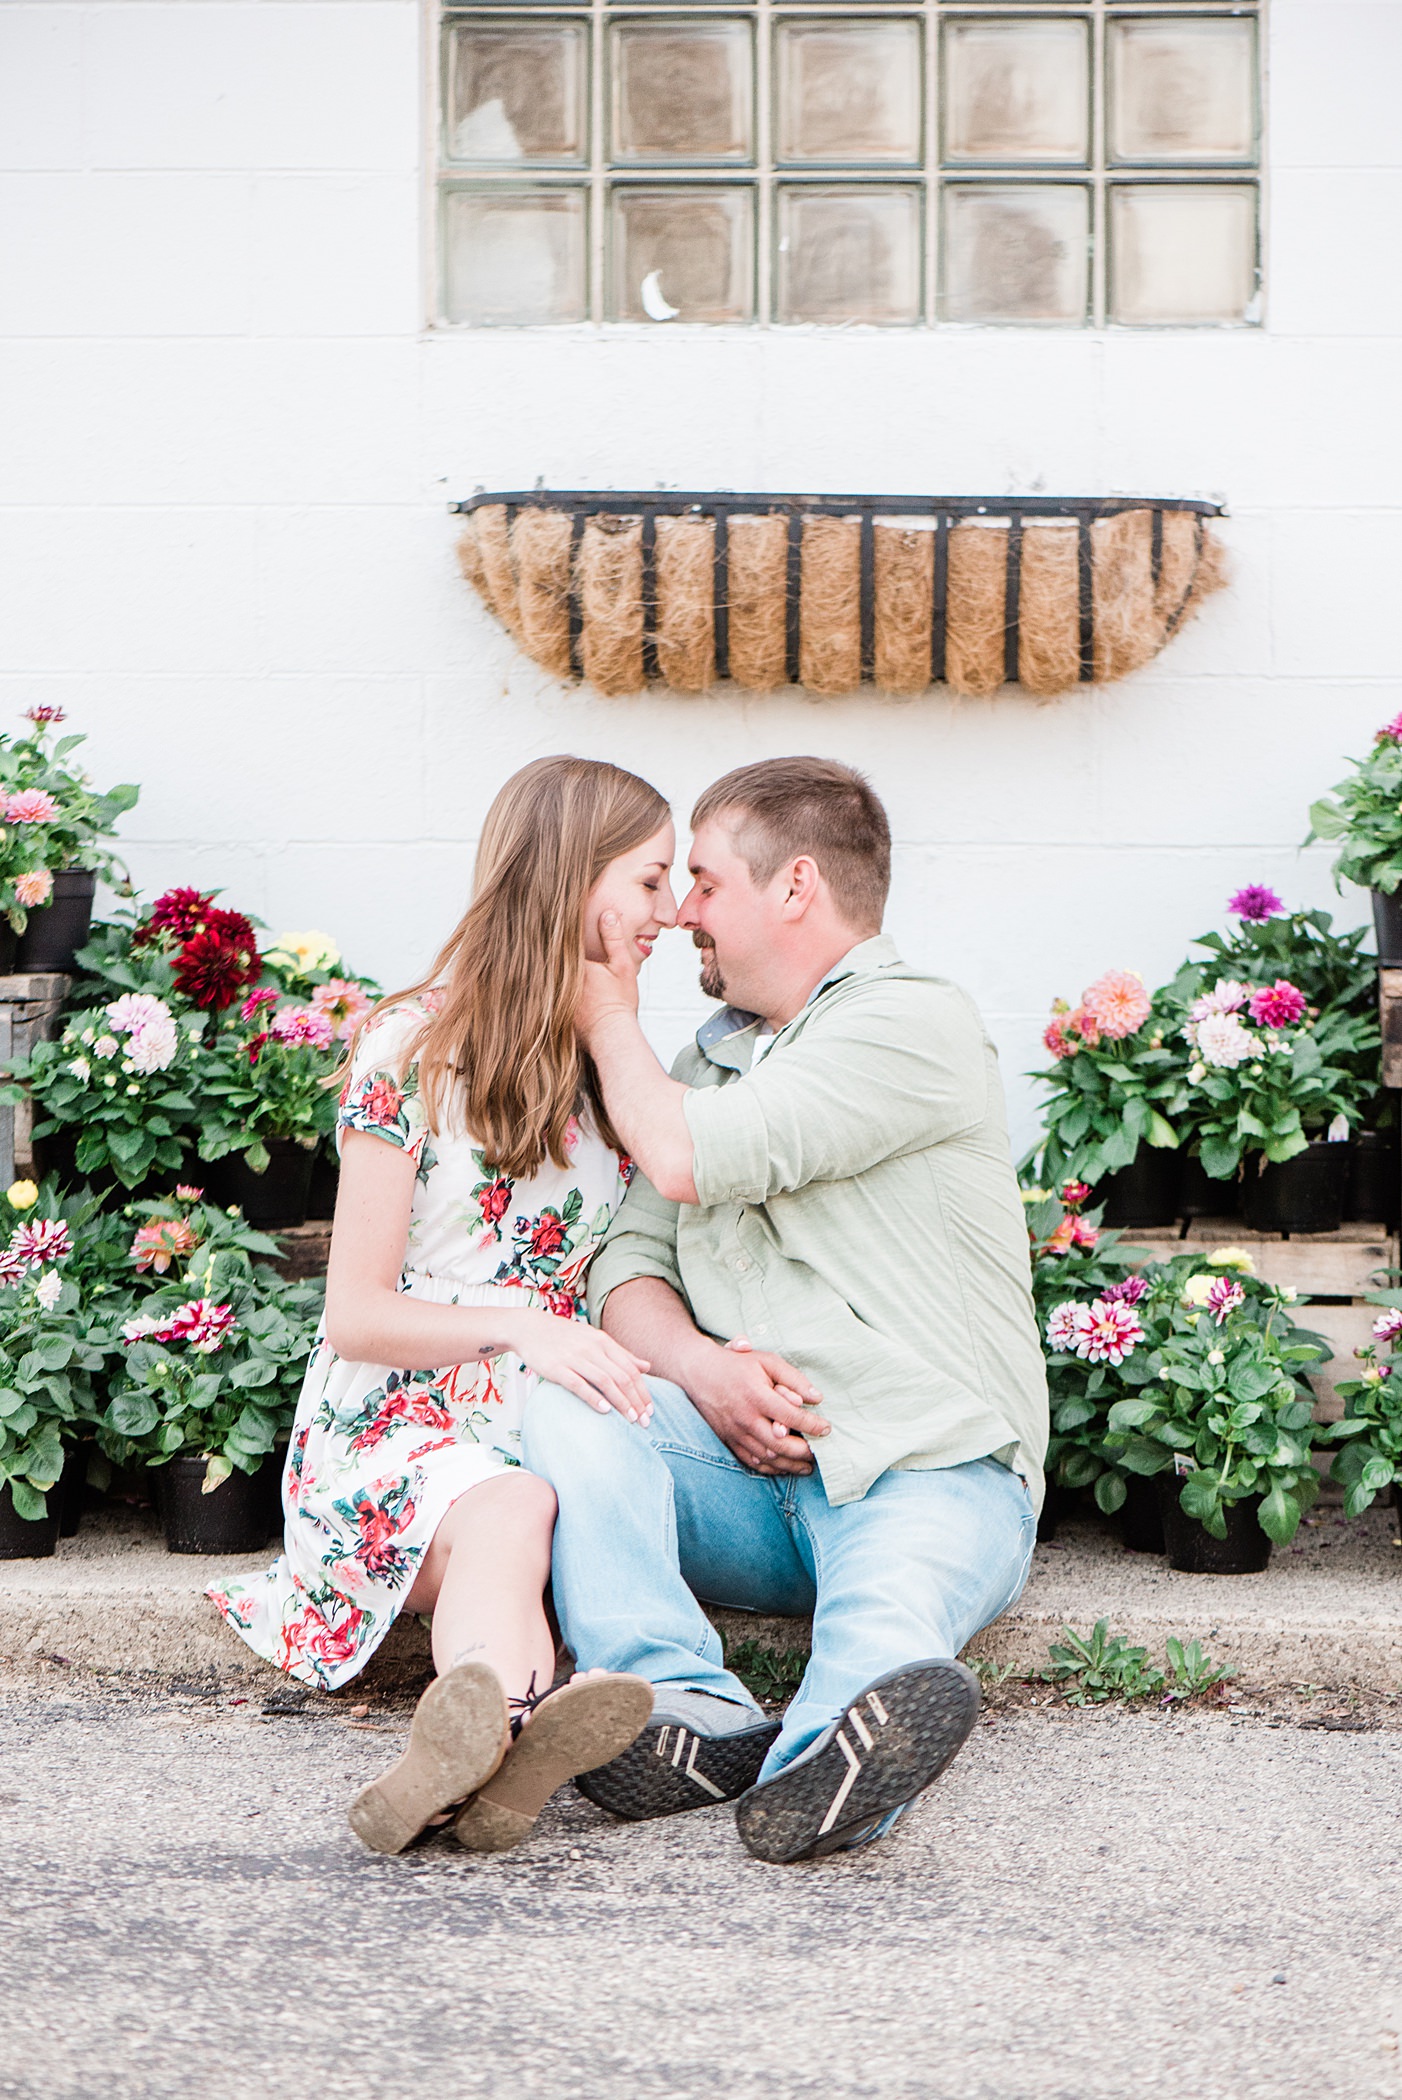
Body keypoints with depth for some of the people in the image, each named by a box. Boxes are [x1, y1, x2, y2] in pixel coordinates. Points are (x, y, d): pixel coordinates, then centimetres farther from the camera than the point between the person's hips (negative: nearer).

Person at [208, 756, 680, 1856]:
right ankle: (510, 1714, -69)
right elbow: (356, 1314, -2)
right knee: (509, 1512, -39)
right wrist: (519, 1324, -18)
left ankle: (478, 1736, -65)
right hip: (397, 1425, -3)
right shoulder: (416, 1048, 0)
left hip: (553, 1427, 4)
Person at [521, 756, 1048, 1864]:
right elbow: (630, 1265, 13)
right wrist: (700, 1366, -11)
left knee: (886, 1624, -36)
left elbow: (688, 1158, -13)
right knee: (566, 1393, -23)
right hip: (746, 1472, 6)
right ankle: (690, 1716, -38)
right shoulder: (713, 1057, 23)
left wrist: (611, 1019, 8)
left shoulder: (916, 1023, -3)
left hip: (932, 1472, -5)